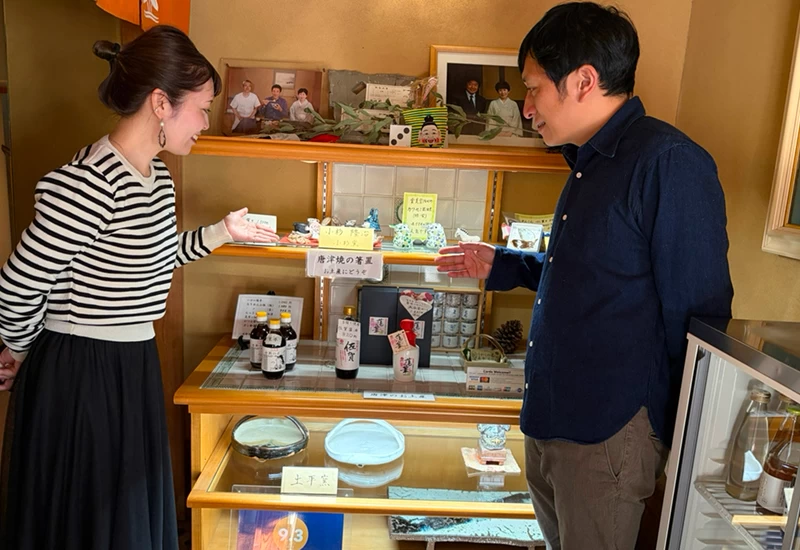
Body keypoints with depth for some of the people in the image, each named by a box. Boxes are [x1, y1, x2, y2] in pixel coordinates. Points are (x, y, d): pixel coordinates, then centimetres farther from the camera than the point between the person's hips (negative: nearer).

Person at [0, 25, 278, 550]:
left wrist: (222, 231, 12)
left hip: (134, 367, 8)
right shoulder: (88, 183, -25)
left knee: (135, 508, 23)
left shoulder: (158, 175, 4)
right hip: (78, 374, -8)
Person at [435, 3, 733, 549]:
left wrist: (677, 441, -11)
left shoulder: (669, 163, -18)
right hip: (549, 420, 9)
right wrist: (501, 266, 15)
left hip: (607, 435, -8)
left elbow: (697, 312, -17)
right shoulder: (591, 164, 10)